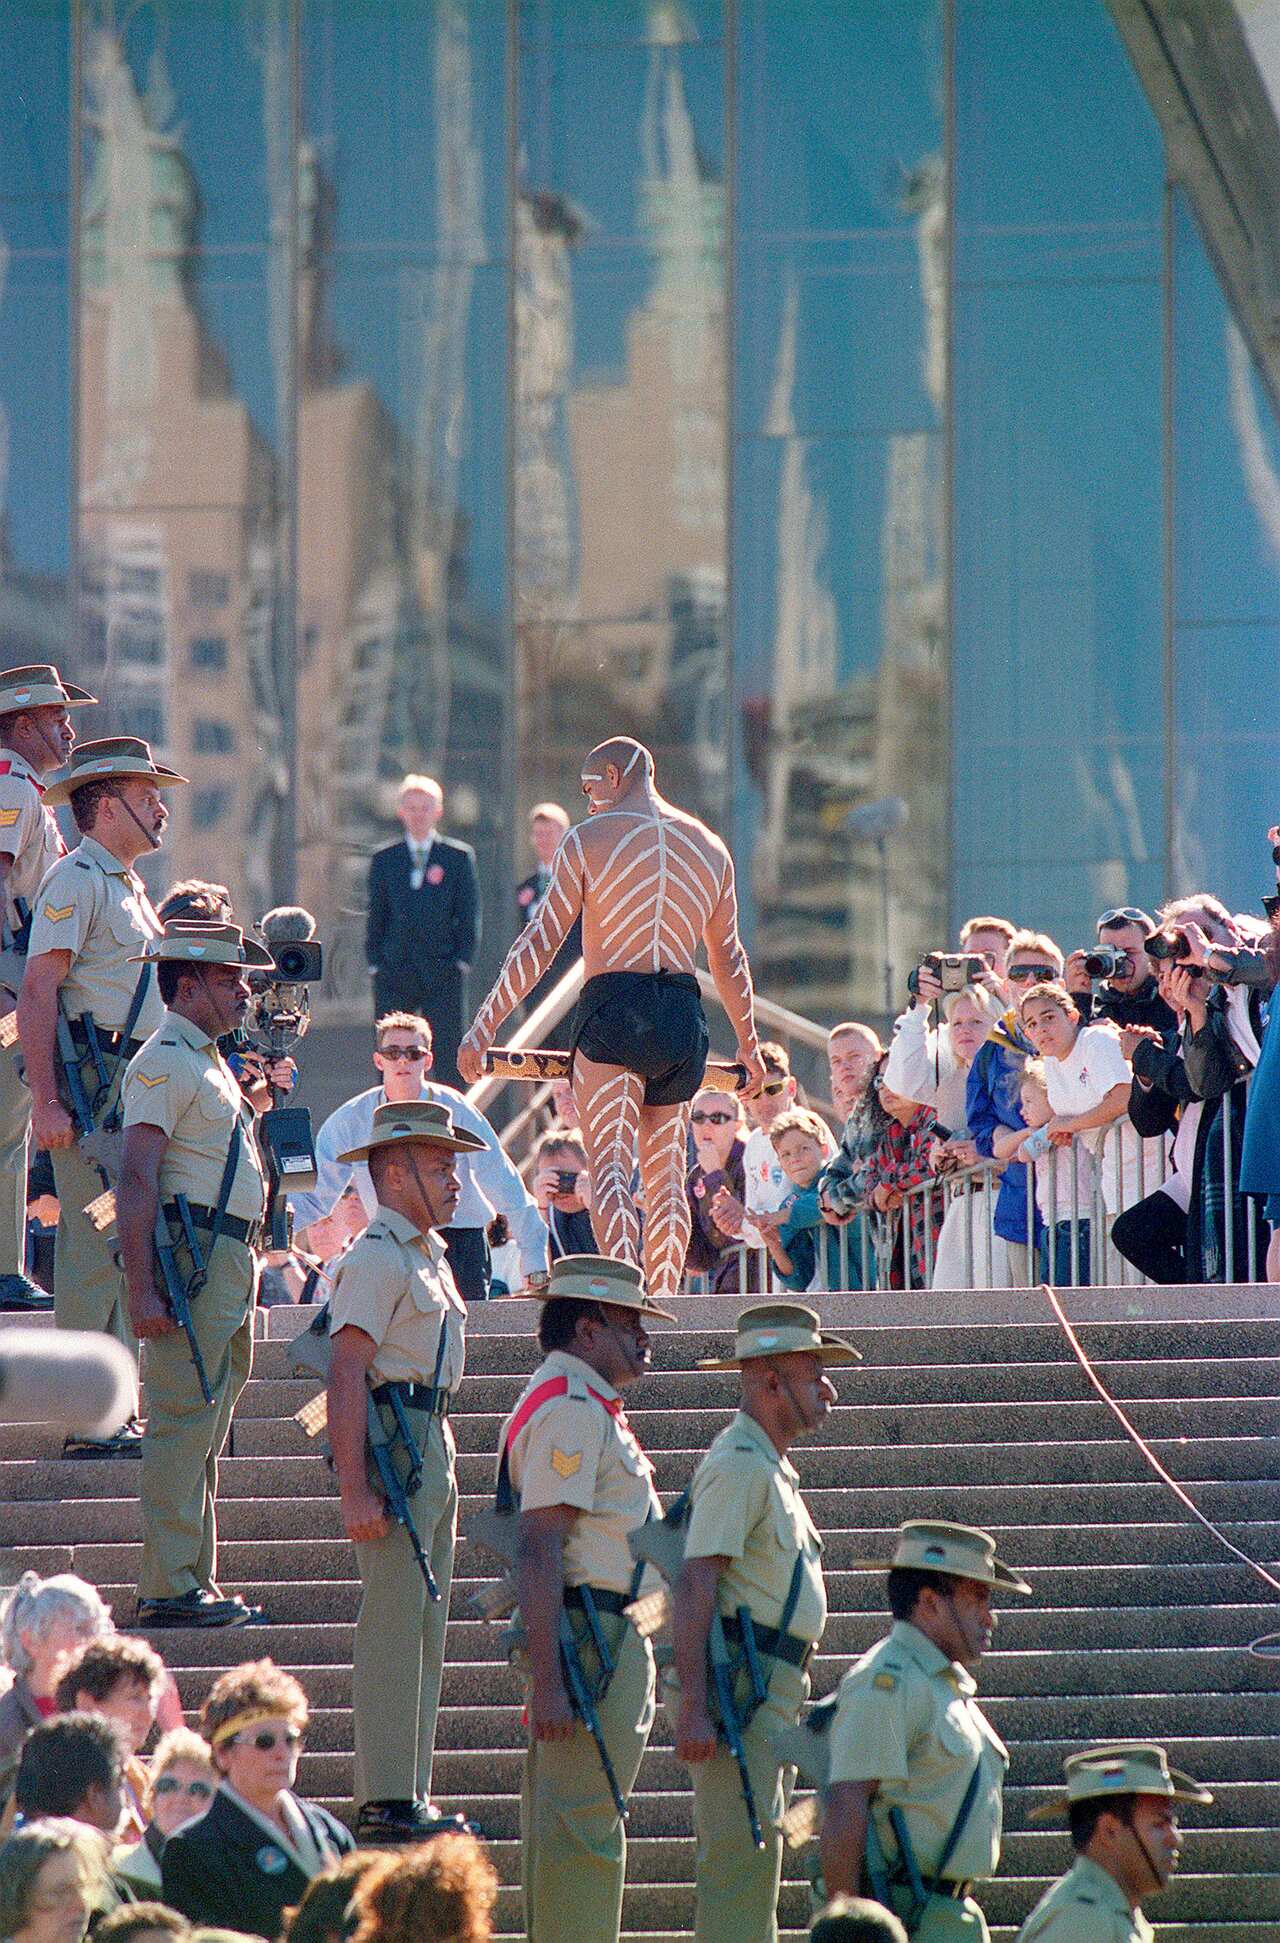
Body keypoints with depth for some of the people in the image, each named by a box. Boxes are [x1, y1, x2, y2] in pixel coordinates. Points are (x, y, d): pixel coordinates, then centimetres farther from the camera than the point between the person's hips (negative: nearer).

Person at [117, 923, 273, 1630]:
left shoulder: (207, 1063, 20)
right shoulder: (164, 1062, -11)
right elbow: (137, 1181, -19)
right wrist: (143, 1288, -25)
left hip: (231, 1258, 10)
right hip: (192, 1251, -10)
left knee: (204, 1432, 12)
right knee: (183, 1424, -11)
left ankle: (196, 1583, 16)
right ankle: (168, 1588, -13)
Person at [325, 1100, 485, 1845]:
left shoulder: (429, 1254, 18)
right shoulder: (377, 1258, -13)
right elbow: (348, 1376, -19)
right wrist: (356, 1490, -24)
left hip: (433, 1441, 10)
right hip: (393, 1444, -10)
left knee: (425, 1624, 12)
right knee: (394, 1623, -11)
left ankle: (411, 1792, 16)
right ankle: (386, 1801, -11)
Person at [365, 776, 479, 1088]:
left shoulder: (459, 857, 7)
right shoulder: (385, 860, 12)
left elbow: (469, 914, 5)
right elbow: (376, 916, 12)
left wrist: (462, 962, -4)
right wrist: (375, 963, 2)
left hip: (443, 972, -2)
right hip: (395, 973, 2)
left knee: (447, 1062, -4)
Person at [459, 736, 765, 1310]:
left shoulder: (589, 840, -1)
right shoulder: (711, 848, 14)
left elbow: (539, 944, -4)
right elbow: (729, 959, 22)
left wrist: (485, 1024, -2)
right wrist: (749, 1045, 32)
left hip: (612, 1010, -5)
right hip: (683, 1023, 5)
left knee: (610, 1167, -11)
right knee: (666, 1171, 14)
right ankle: (663, 1291, 10)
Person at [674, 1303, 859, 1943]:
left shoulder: (771, 1468, 21)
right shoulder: (738, 1465, -12)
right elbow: (695, 1586, -20)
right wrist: (693, 1709, -27)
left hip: (773, 1690, 11)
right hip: (741, 1679, -11)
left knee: (753, 1851, 14)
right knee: (743, 1851, -14)